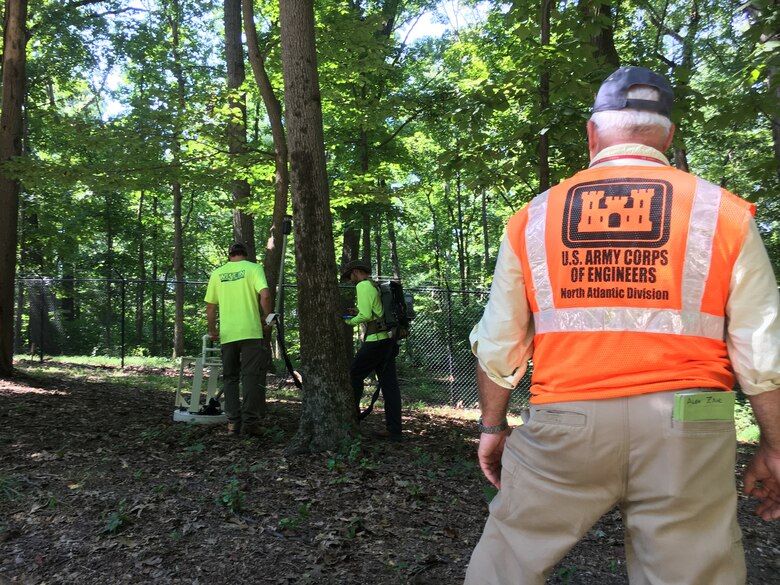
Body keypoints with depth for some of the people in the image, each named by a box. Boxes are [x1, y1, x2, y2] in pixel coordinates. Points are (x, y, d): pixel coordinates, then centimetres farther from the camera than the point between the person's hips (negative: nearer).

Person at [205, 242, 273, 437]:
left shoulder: (217, 273, 12)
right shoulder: (253, 268, 2)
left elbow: (210, 306, 13)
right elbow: (265, 295, -12)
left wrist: (212, 330, 25)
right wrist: (266, 320, 0)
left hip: (227, 334, 3)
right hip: (251, 331, -3)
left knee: (230, 377, 11)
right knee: (252, 376, 0)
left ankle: (233, 421, 9)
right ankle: (250, 421, -5)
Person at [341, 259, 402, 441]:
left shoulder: (363, 286, -6)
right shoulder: (377, 286, 20)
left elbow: (366, 315, -15)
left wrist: (350, 321, 1)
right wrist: (358, 313, 18)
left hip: (375, 340, -8)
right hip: (389, 339, 8)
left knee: (355, 376, 6)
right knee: (389, 383, 5)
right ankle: (394, 429, 6)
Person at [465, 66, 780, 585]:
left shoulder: (533, 218, 5)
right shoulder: (723, 214, 4)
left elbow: (497, 346, 7)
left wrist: (492, 427, 19)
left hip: (565, 425, 1)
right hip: (684, 430, 0)